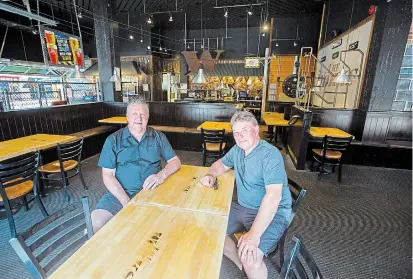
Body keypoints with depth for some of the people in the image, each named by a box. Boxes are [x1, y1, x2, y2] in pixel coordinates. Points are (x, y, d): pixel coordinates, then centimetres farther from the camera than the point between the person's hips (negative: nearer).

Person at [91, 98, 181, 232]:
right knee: (96, 222, -25)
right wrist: (126, 201, -15)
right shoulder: (113, 140, 5)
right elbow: (108, 175, -1)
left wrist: (161, 175, -17)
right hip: (120, 193, 0)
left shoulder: (158, 137, 8)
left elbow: (175, 161, 5)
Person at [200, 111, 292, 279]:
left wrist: (254, 234, -34)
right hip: (242, 207, 8)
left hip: (273, 213, -7)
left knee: (250, 258, -26)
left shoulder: (270, 155, -22)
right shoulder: (237, 149, 2)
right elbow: (221, 164, 20)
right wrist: (211, 175, -4)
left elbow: (273, 196, -30)